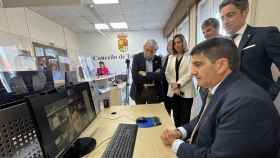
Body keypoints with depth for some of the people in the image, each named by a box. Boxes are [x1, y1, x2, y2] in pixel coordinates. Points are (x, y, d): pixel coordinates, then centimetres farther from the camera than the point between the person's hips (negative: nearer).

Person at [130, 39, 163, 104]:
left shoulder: (158, 59, 1)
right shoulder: (137, 57, -5)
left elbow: (160, 76, -11)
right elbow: (135, 76, -15)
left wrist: (145, 74, -17)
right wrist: (153, 76, -14)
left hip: (154, 91, 1)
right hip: (139, 91, -1)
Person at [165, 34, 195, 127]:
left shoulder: (189, 56, -2)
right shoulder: (171, 57, 14)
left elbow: (189, 74, -10)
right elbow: (167, 73, 6)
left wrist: (178, 84, -16)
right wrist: (173, 85, -7)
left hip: (186, 92, -4)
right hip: (173, 91, 5)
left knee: (184, 119, 1)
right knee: (176, 117, 14)